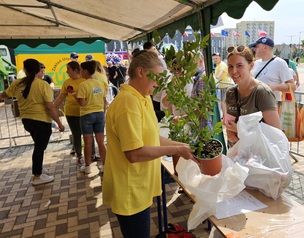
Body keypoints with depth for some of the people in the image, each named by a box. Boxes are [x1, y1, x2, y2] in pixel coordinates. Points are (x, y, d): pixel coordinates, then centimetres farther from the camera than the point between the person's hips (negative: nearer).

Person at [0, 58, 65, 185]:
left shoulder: (17, 83, 0)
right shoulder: (43, 85, -16)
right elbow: (50, 107, -19)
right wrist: (59, 123, -11)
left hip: (26, 120, 6)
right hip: (41, 121, -6)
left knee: (38, 145, 24)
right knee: (40, 147, 6)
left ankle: (38, 170, 37)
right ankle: (37, 177, 17)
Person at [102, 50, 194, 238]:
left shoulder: (143, 99, 7)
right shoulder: (128, 102, -25)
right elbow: (135, 153, -29)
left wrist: (181, 145, 4)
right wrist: (175, 150, -19)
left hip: (139, 188, 9)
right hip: (130, 191, -9)